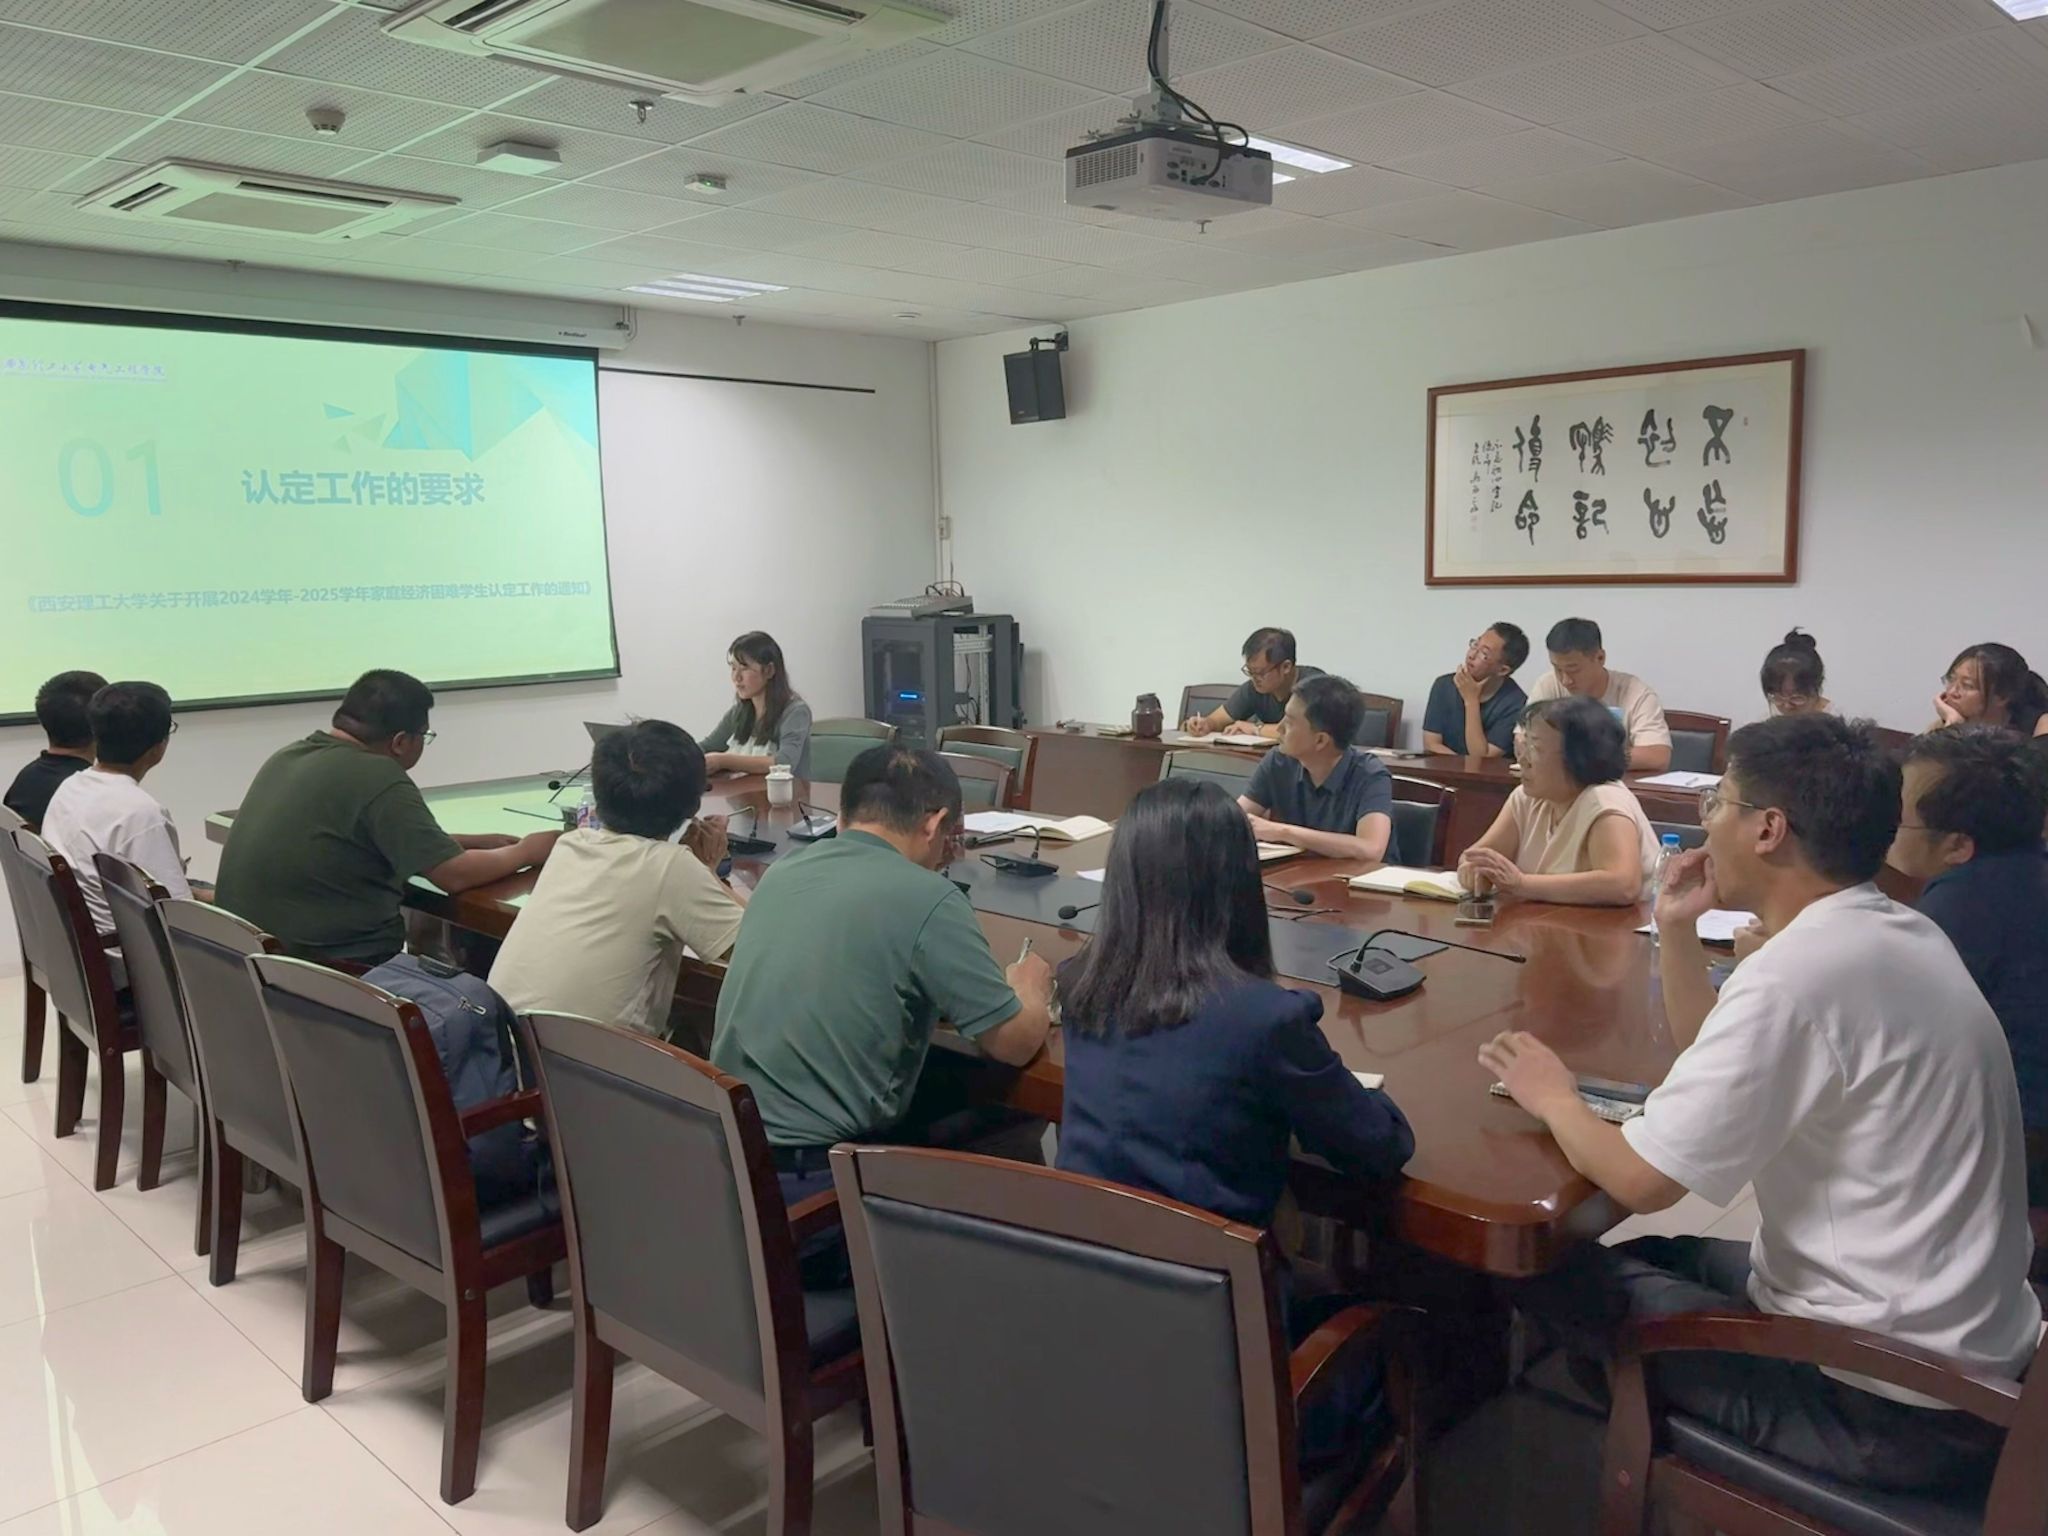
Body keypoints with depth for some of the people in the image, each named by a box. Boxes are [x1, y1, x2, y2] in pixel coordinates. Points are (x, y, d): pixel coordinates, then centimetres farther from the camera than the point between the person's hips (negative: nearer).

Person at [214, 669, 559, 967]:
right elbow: (455, 874, -15)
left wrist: (473, 842, 18)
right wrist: (527, 851, 3)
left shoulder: (289, 756, 8)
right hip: (337, 967, -9)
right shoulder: (377, 778, -17)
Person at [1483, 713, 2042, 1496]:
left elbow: (1641, 1179, -24)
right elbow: (1725, 1063, 18)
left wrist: (1555, 1100, -4)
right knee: (1657, 1256, 21)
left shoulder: (1800, 970, -28)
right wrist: (1678, 930, 6)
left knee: (1561, 1277, 6)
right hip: (1966, 1349, 9)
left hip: (1893, 1403, -9)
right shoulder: (1894, 933, 4)